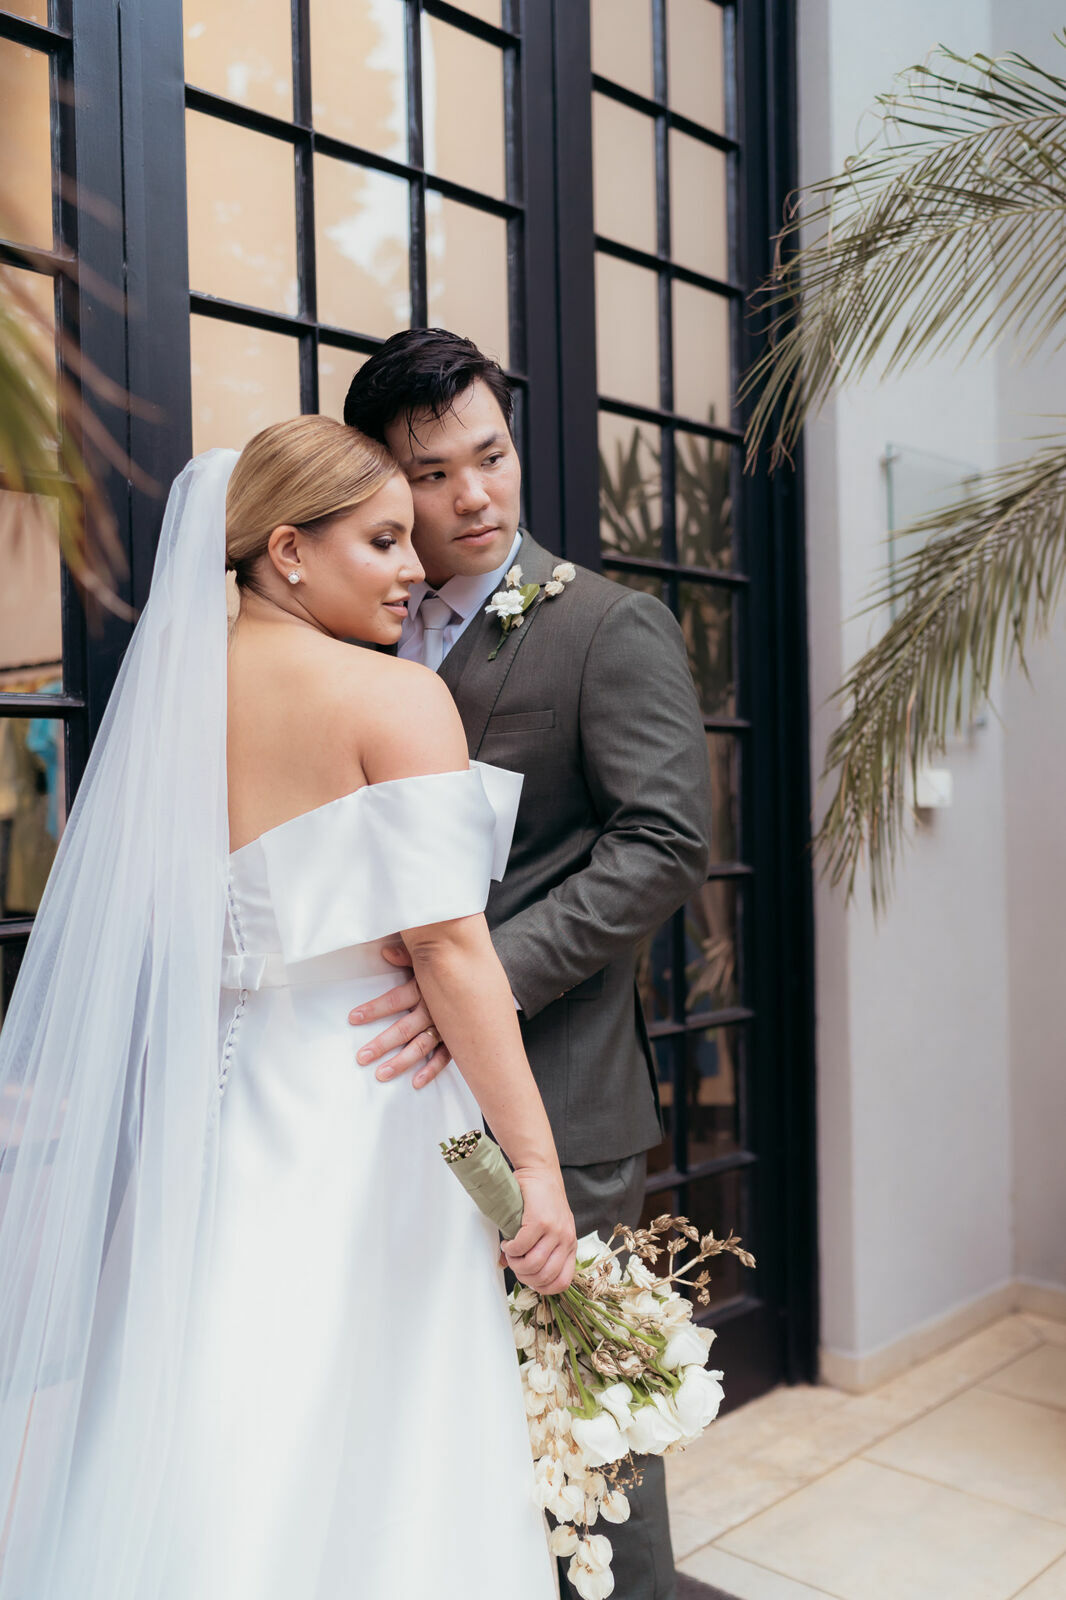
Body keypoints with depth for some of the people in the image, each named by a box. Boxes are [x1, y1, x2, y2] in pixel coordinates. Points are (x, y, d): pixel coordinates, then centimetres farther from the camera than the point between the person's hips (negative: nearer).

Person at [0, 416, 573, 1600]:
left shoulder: (171, 696, 7)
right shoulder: (398, 699, -10)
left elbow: (132, 940, 11)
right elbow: (447, 941, -17)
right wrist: (535, 1161, -14)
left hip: (203, 1128, 6)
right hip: (359, 1122, -6)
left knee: (198, 1475, 16)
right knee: (367, 1471, 8)